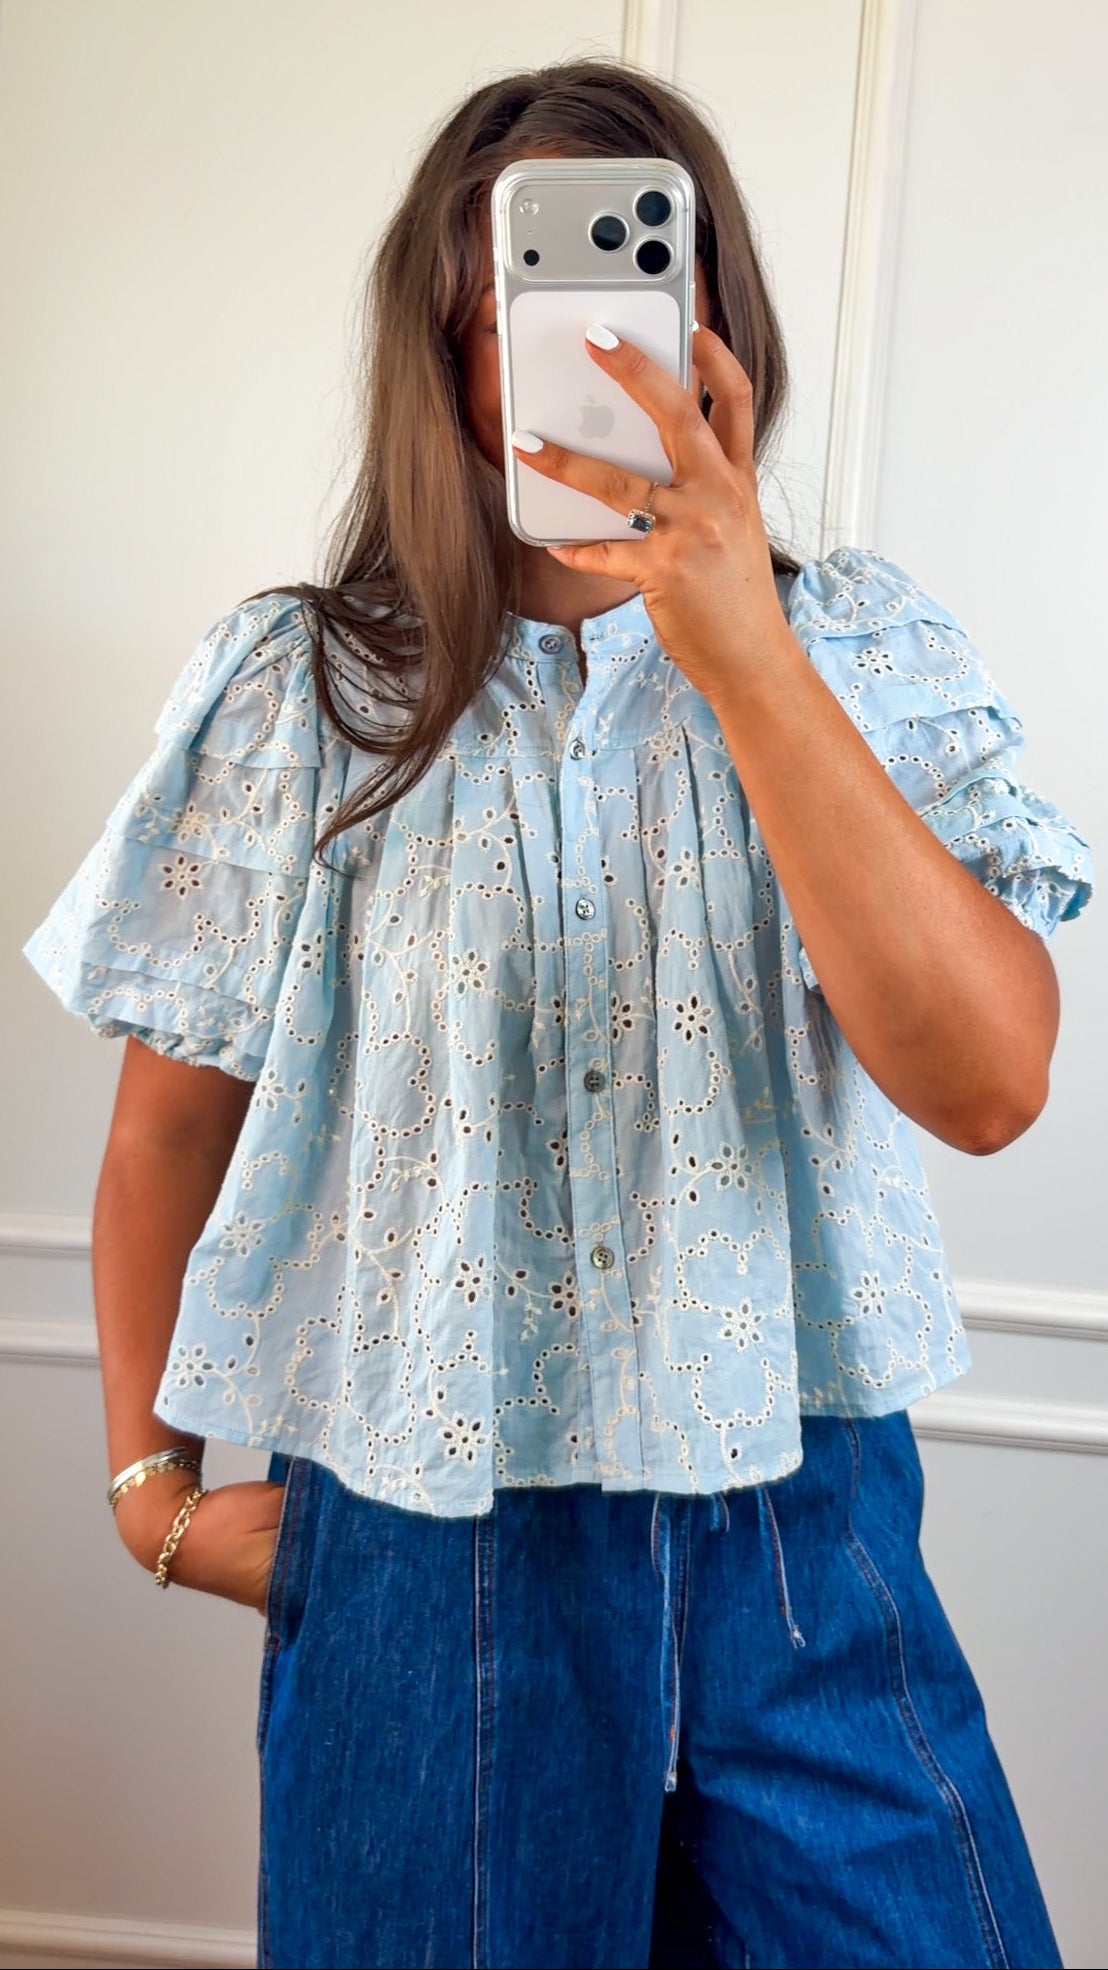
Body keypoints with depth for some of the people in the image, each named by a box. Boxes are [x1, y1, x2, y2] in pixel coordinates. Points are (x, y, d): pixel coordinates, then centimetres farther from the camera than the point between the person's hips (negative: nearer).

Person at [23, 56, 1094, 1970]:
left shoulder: (865, 655, -4)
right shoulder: (295, 687, -4)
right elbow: (172, 1121, 3)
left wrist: (740, 651, -25)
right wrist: (153, 1481, 5)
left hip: (803, 1533, 1)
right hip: (418, 1545, 0)